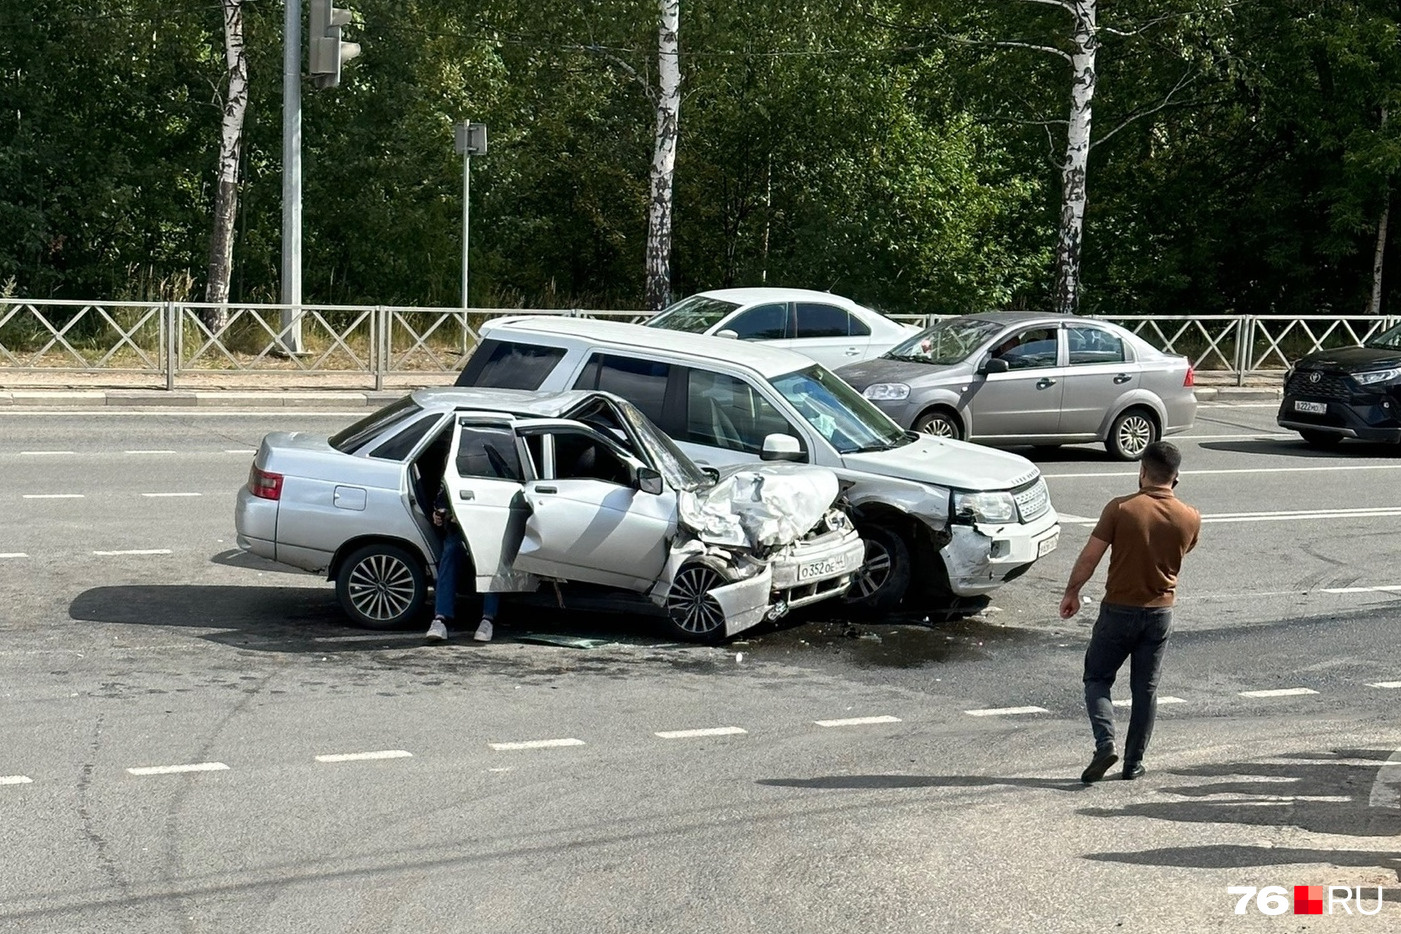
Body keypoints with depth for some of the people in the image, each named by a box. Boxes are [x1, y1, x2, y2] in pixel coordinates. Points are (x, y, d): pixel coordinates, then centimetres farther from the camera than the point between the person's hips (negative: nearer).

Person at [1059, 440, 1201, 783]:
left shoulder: (1121, 508, -15)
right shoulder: (1190, 518, -5)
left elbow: (1090, 556, -11)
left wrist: (1071, 592, 3)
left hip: (1119, 610, -3)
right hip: (1160, 613, 3)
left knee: (1097, 678, 11)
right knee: (1145, 688, 13)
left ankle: (1105, 744, -8)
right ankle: (1134, 762, 17)